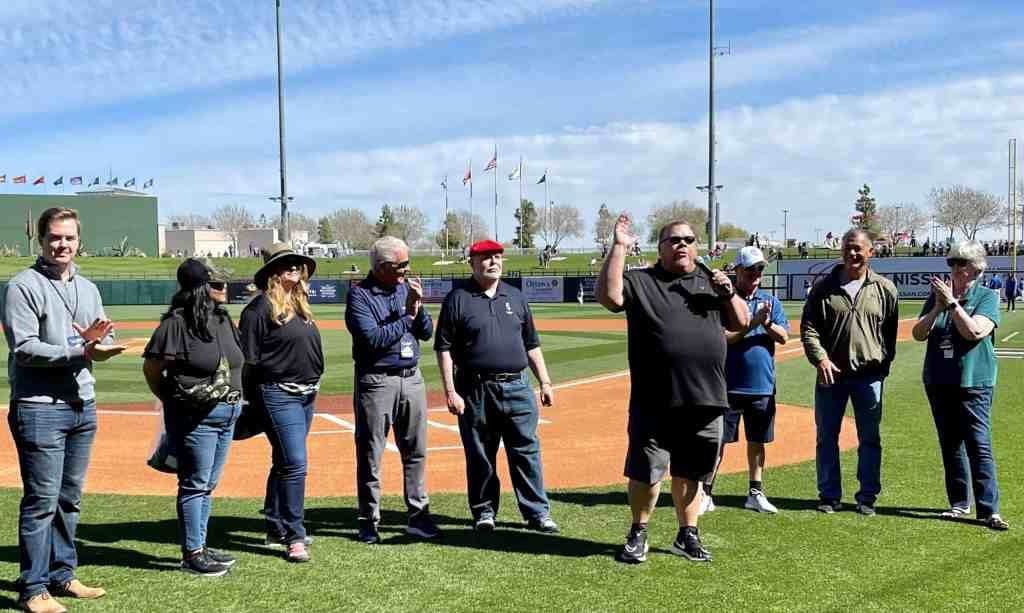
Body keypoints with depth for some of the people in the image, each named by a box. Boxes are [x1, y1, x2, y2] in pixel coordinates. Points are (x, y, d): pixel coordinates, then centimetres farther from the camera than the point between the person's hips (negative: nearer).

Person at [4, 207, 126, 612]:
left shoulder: (88, 289, 16)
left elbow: (108, 341, 15)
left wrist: (96, 340, -9)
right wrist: (79, 353, -25)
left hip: (83, 406, 7)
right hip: (40, 408, -7)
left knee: (70, 499, 14)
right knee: (41, 500, -5)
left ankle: (62, 575, 25)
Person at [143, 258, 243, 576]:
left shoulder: (223, 319, 10)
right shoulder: (177, 323, -15)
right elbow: (151, 368, -11)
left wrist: (233, 401, 12)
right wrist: (173, 401, -2)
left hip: (227, 413, 8)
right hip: (195, 416, -8)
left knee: (208, 486, 16)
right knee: (195, 485, 0)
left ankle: (200, 547, 26)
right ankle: (192, 554, 9)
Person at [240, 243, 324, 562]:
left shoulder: (300, 303, 14)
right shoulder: (261, 307, -12)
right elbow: (248, 358, -13)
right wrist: (252, 401, -12)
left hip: (307, 395, 9)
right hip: (279, 395, -9)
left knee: (284, 463, 16)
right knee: (295, 464, -11)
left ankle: (276, 529, 27)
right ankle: (294, 537, -5)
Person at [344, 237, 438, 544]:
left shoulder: (407, 287, 9)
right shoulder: (359, 294, -9)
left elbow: (427, 332, 8)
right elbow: (373, 338, -19)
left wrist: (418, 306, -9)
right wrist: (407, 317, -12)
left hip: (412, 378, 6)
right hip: (376, 381, -5)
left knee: (416, 451, 9)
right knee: (370, 455, 2)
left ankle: (418, 515, 18)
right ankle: (369, 521, 11)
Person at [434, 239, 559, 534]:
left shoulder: (515, 297, 13)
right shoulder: (457, 299, 0)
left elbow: (531, 344, 17)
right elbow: (444, 349, -3)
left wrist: (544, 382, 11)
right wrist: (450, 391, -11)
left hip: (517, 388, 3)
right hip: (475, 390, -3)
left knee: (527, 451, 2)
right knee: (480, 455, 7)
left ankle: (537, 512, 9)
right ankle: (484, 511, 21)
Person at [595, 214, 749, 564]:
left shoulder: (709, 283, 17)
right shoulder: (641, 282, 3)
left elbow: (741, 323, 16)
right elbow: (608, 296, -15)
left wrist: (729, 293, -2)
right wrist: (618, 248, -15)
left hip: (706, 401, 4)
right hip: (654, 402, -3)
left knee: (688, 473, 14)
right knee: (645, 472, 2)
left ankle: (687, 536, 27)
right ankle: (638, 535, 19)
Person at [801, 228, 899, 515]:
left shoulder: (885, 289, 3)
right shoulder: (824, 288, 3)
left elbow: (891, 333, 8)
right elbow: (808, 328, 1)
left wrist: (883, 364, 2)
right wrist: (820, 358, -12)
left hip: (869, 375, 0)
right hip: (831, 374, 1)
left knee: (869, 438, 6)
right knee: (827, 436, 6)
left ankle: (867, 497, 16)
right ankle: (829, 495, 17)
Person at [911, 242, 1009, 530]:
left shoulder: (988, 297, -2)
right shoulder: (938, 295, 9)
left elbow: (975, 331, -18)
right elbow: (918, 334, 1)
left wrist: (952, 303, -17)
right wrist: (938, 308, -12)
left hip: (973, 382, -5)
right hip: (939, 382, 5)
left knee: (979, 446, -9)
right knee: (950, 445, 11)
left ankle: (989, 510, -8)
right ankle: (959, 503, 21)